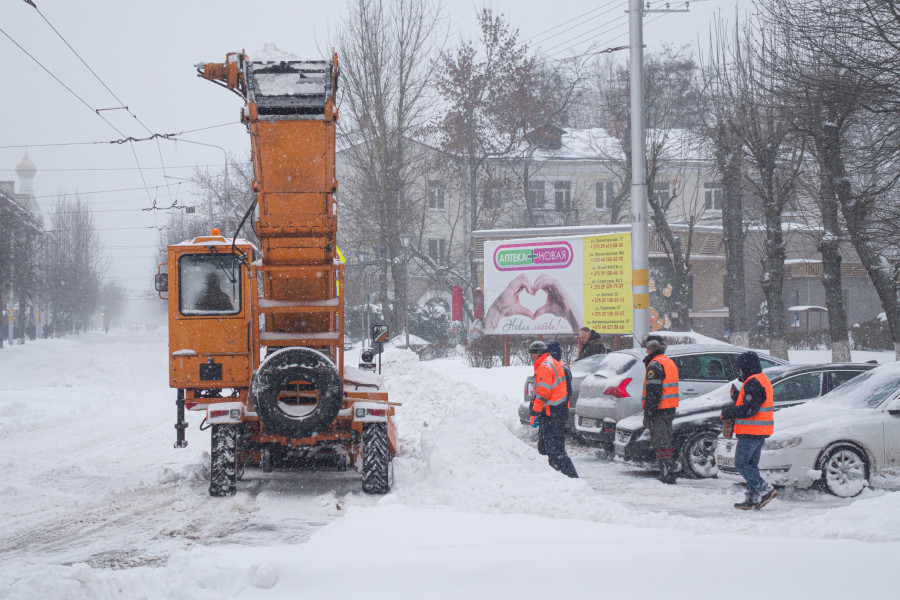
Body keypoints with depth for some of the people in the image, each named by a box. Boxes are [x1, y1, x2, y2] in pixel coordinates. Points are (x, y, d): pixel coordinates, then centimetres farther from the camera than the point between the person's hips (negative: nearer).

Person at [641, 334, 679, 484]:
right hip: (669, 409, 10)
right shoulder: (669, 362, 19)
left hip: (659, 410, -10)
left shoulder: (655, 365, -13)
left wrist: (648, 414, -19)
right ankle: (669, 477, 20)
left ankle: (667, 478, -12)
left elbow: (653, 392, -19)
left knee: (660, 444, -9)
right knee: (666, 443, 15)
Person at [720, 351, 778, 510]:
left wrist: (728, 413, -13)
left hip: (751, 432, -10)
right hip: (761, 432, 10)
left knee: (741, 463, -6)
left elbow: (749, 409, -24)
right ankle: (752, 499, 13)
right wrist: (736, 395, 16)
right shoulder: (764, 380, 17)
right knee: (751, 464, 14)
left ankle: (766, 490, -13)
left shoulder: (753, 382, -17)